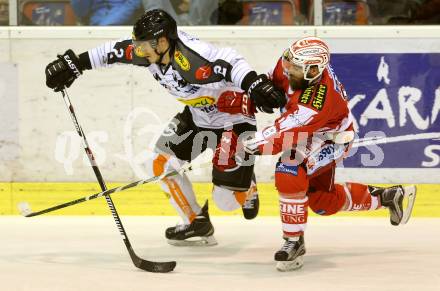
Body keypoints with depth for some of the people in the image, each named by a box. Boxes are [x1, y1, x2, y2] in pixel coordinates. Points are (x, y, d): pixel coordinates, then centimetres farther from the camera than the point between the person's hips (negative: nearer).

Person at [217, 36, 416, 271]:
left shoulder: (315, 102, -41)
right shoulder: (300, 64, -20)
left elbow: (280, 137, -41)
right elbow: (272, 84, 2)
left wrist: (239, 144, -37)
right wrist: (245, 103, -10)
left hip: (330, 140, -9)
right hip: (306, 133, 9)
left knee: (289, 172, -32)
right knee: (324, 202, 19)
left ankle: (294, 241, -18)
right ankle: (386, 196, 39)